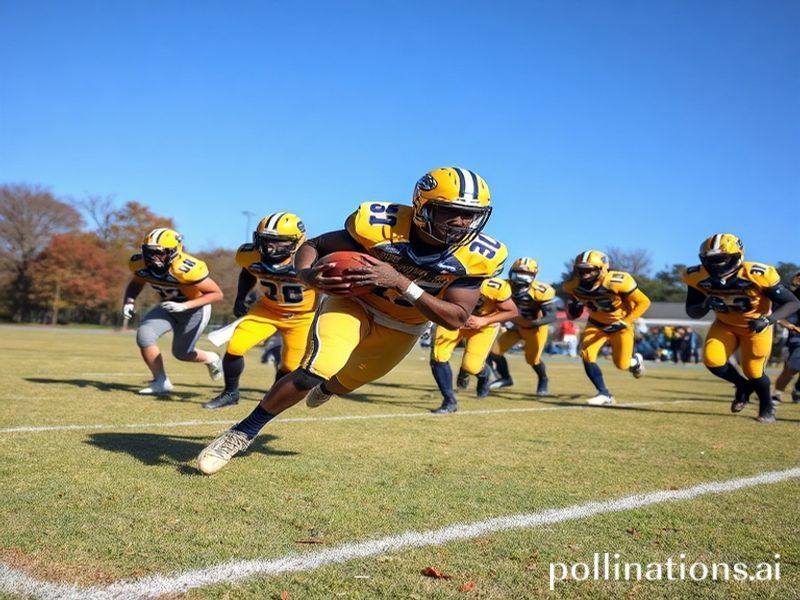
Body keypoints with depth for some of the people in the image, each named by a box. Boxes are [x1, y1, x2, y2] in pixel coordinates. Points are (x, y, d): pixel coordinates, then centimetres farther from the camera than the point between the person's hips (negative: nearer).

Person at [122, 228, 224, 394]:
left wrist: (184, 305, -35)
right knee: (144, 334, -14)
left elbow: (217, 294, -28)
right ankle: (161, 382, 6)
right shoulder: (141, 264, -17)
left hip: (195, 308, -5)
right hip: (169, 306, 5)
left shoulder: (186, 269, -36)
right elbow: (136, 283, 7)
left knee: (181, 353, 3)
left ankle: (211, 359, 37)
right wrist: (129, 302, -14)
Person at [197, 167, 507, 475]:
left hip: (402, 328, 3)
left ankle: (325, 389, 63)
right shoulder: (380, 225, -28)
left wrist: (400, 282, -39)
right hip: (353, 302, -3)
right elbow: (313, 245, -15)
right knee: (316, 370, -26)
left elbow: (456, 318, -27)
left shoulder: (477, 256, -25)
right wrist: (308, 275, -40)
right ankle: (242, 432, -6)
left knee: (345, 383, 23)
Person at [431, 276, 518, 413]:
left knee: (472, 367, -7)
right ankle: (449, 400, 8)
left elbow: (512, 312, -18)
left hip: (484, 322, -1)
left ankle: (484, 374, 33)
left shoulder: (495, 286, -36)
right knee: (438, 357, -13)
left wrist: (483, 321, -29)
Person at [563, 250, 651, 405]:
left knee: (622, 364, 2)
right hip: (596, 323, 3)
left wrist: (625, 322, -28)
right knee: (587, 356, -17)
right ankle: (604, 394, -4)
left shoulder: (618, 282, -34)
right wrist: (573, 306, -20)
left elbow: (643, 302, -23)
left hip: (620, 324, -3)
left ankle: (635, 360, 40)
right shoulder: (573, 285, -21)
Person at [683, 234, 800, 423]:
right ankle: (743, 386, 16)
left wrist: (768, 319, -40)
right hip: (725, 325, 3)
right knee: (712, 359, -18)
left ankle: (767, 408, 32)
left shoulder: (758, 275, -32)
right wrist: (705, 305, -33)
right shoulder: (698, 277, -23)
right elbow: (692, 313, -10)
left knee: (753, 372, -2)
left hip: (756, 326, -3)